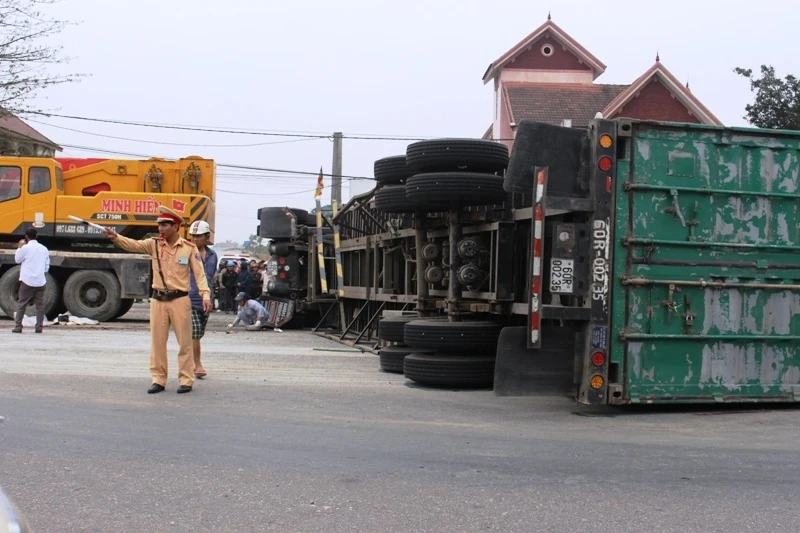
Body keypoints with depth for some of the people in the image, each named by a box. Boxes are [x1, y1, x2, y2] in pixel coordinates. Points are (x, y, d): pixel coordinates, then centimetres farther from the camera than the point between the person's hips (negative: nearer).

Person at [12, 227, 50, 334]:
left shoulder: (25, 248, -9)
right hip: (41, 281, 3)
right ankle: (39, 327, 4)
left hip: (27, 281, -3)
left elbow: (17, 260, 7)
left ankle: (18, 327, 3)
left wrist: (19, 247, 16)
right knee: (40, 305, 6)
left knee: (21, 304, 5)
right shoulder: (44, 249, 7)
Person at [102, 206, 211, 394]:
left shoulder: (189, 248, -4)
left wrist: (205, 295, -17)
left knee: (185, 341, 3)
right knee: (157, 341, 8)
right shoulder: (154, 244, 3)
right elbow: (133, 244, -10)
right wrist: (115, 237, -28)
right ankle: (158, 380, 18)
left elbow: (199, 273, -6)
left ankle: (186, 380, 13)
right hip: (158, 300, 3)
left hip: (180, 300, -3)